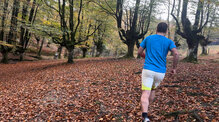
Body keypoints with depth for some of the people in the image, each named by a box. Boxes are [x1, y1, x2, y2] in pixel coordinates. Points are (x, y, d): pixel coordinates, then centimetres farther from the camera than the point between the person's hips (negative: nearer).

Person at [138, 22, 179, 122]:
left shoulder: (148, 38, 8)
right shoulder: (169, 41, 4)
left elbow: (139, 52, 13)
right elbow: (176, 54, -11)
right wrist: (174, 68, 1)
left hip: (148, 70, -2)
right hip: (161, 72, 2)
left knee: (145, 94, -6)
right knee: (153, 89, 27)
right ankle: (145, 109, 37)